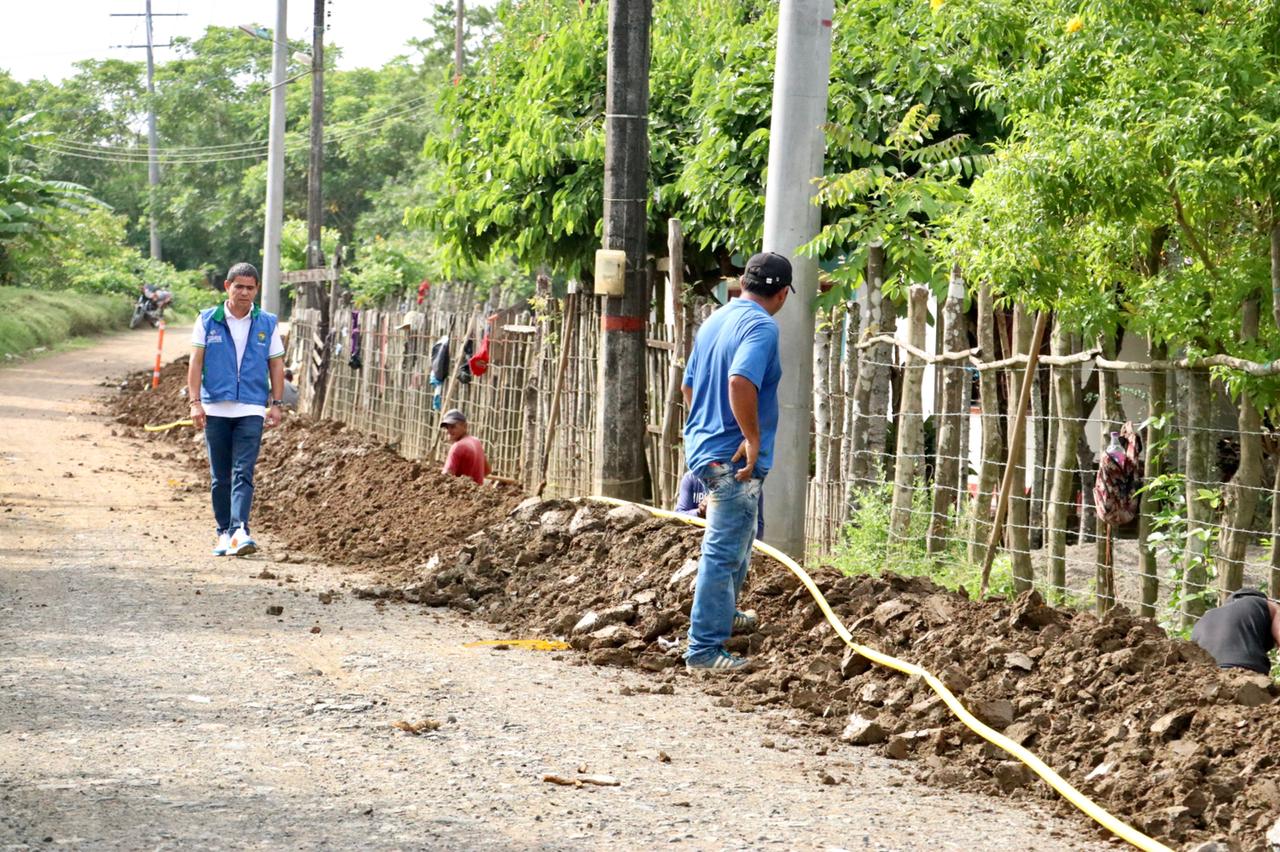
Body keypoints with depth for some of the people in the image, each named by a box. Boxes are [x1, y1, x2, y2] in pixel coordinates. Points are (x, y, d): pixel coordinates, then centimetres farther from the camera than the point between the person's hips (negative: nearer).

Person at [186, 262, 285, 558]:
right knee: (220, 476, 7)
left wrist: (276, 404, 2)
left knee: (243, 473, -12)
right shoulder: (208, 320, 4)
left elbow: (276, 365, 10)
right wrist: (195, 402, -5)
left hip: (251, 410, -1)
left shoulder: (267, 323, 6)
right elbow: (196, 362, 3)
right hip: (216, 409, 1)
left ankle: (239, 530, -22)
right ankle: (224, 533, 15)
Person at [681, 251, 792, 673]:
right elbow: (740, 382, -32)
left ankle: (723, 613, 45)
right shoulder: (761, 326, -16)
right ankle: (704, 648, -4)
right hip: (733, 459, -9)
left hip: (703, 445, 10)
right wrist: (754, 439, -25)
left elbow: (688, 386, 21)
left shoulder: (714, 321, 12)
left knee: (735, 543, 28)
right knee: (724, 552, -6)